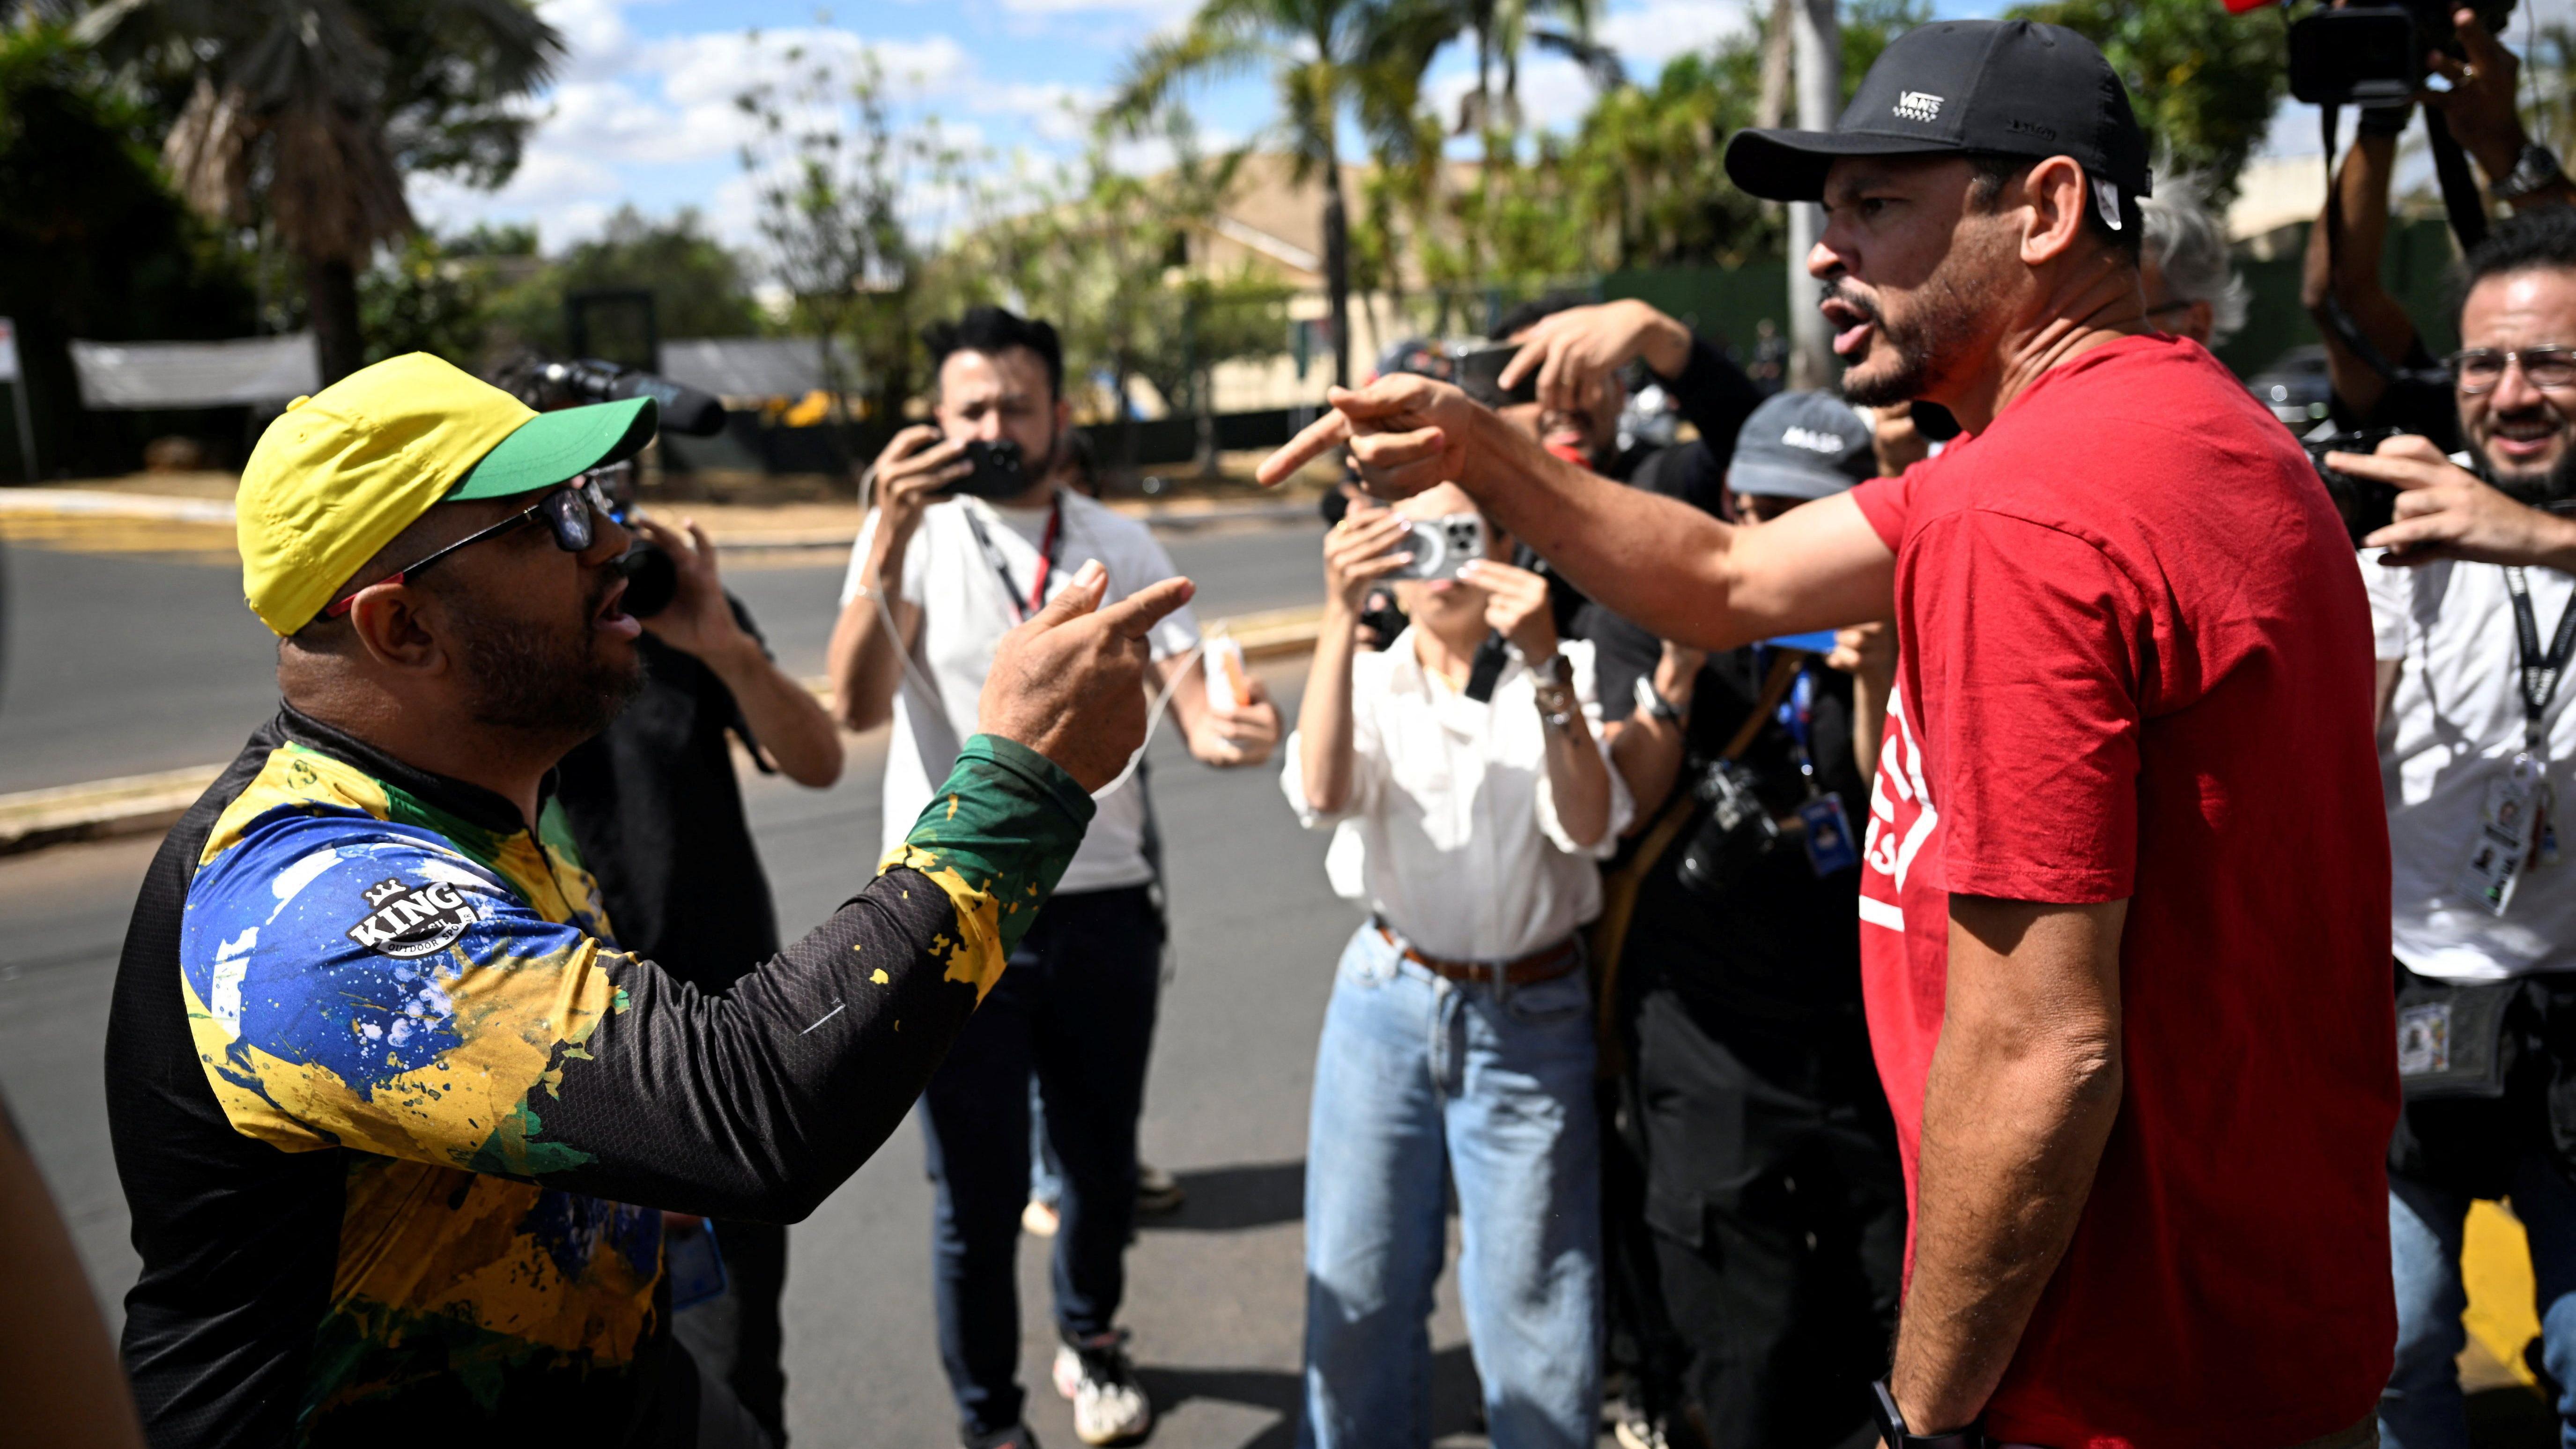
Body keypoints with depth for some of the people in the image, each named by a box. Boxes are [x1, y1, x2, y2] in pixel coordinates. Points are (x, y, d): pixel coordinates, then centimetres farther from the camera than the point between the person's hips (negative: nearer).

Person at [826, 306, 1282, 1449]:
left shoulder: (1118, 546, 4)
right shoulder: (910, 535, -4)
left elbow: (1194, 707, -7)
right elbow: (857, 706, -20)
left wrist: (1230, 733, -31)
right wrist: (891, 542, -33)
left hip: (1101, 908, 3)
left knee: (1101, 1162, 18)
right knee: (981, 1194, 7)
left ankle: (1090, 1342, 46)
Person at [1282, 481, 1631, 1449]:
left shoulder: (1561, 675, -3)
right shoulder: (1368, 680, 2)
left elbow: (1588, 827, -20)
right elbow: (1322, 794, -19)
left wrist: (1545, 666, -30)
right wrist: (1340, 614, -27)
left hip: (1533, 1016, -2)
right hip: (1387, 1004, 2)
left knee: (1534, 1306, 5)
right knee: (1356, 1288, 9)